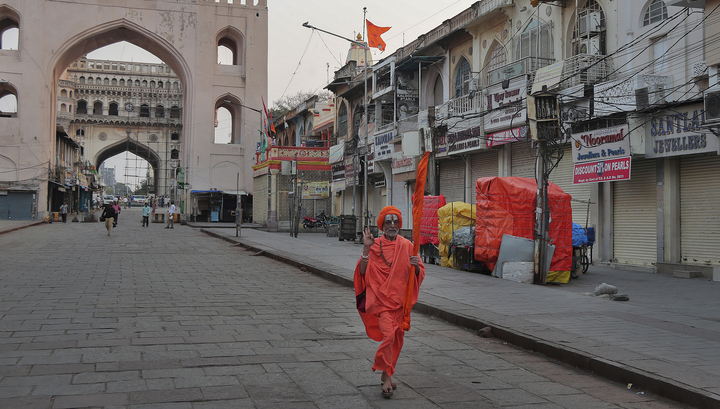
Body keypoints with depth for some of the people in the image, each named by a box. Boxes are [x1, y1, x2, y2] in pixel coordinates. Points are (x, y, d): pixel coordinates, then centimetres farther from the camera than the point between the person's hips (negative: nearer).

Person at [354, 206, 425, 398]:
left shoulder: (406, 245, 5)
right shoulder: (375, 245, -1)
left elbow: (419, 274, 8)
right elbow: (363, 272, -8)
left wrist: (416, 266, -14)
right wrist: (366, 249, -17)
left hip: (400, 299, 4)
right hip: (381, 298, -4)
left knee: (398, 338, 11)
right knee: (388, 335, -19)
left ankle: (386, 374, 31)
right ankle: (387, 378, -6)